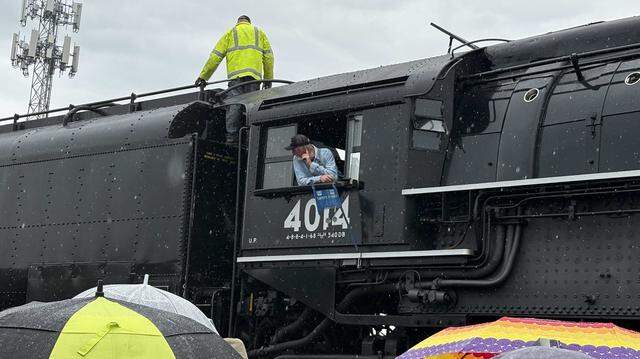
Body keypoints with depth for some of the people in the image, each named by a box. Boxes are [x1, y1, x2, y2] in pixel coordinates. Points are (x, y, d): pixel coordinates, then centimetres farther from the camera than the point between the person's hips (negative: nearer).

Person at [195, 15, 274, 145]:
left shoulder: (231, 33, 20)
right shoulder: (259, 33, 25)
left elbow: (215, 56, 13)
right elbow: (268, 56, 16)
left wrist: (203, 76, 15)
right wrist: (268, 78, 20)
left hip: (236, 74, -1)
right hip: (254, 75, 1)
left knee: (234, 106, -9)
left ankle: (232, 137, -20)